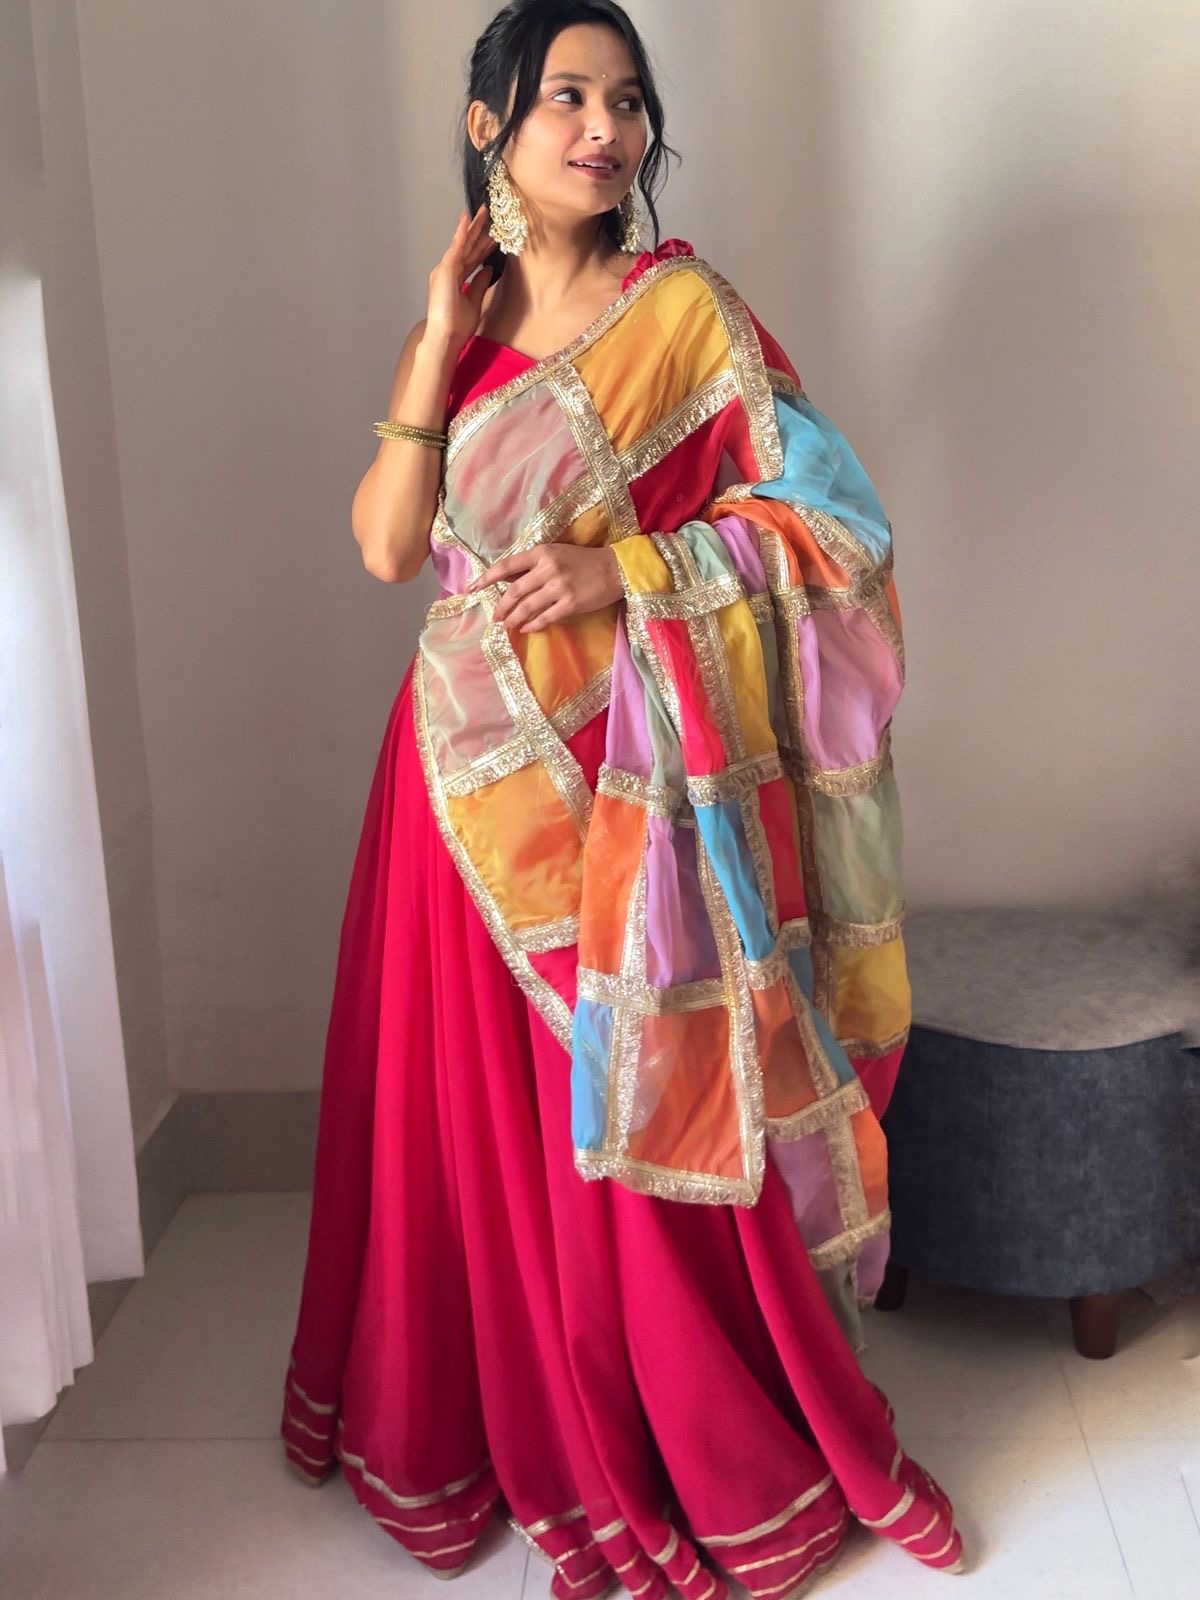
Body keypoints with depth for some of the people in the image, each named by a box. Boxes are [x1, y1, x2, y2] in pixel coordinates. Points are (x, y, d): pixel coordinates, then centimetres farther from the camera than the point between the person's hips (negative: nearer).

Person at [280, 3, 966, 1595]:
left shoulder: (685, 310, -5)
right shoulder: (455, 323, 9)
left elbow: (836, 521, -9)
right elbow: (389, 544, -2)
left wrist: (625, 570, -17)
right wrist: (441, 336, -7)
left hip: (628, 772, -4)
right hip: (477, 770, 4)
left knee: (644, 1126, 3)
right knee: (484, 1114, 13)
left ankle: (725, 1463, 26)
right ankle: (499, 1417, 37)